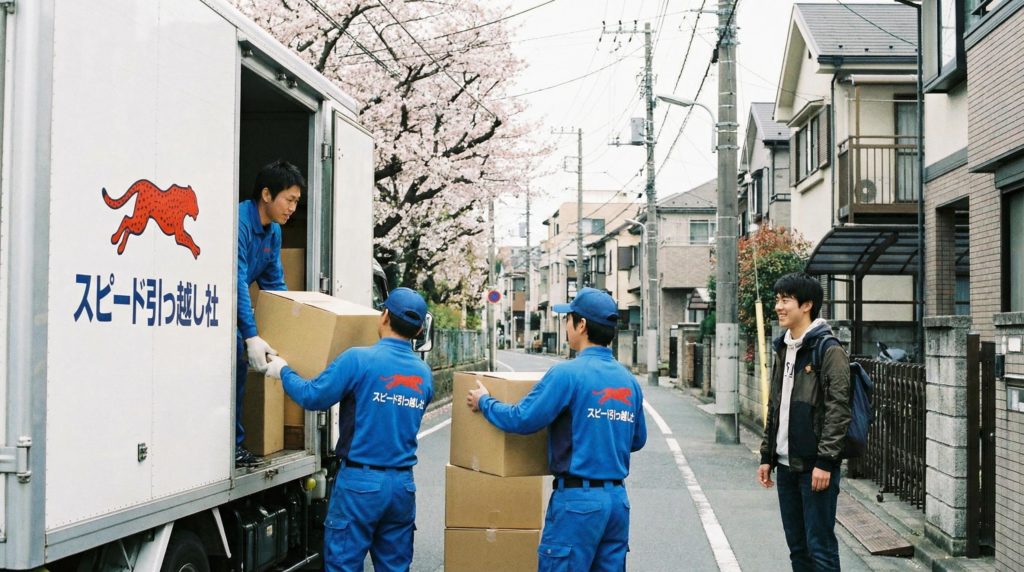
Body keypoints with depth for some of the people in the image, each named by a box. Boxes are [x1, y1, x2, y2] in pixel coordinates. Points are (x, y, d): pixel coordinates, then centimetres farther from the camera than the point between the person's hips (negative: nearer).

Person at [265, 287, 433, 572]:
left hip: (361, 482, -5)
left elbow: (313, 396, -10)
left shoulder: (359, 360, -12)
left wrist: (283, 371, 8)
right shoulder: (424, 374, 6)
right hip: (402, 484, 5)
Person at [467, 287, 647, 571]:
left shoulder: (568, 374, -13)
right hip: (618, 498, 7)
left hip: (577, 498, -7)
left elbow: (521, 419, -11)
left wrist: (484, 402, 6)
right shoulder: (629, 380, 8)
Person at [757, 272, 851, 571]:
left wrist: (825, 461, -19)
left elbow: (838, 411, -15)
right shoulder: (783, 349, 14)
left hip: (815, 466, -8)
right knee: (797, 546, 13)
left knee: (820, 546, -4)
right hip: (786, 465, 8)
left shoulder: (829, 350, -10)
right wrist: (767, 455, 16)